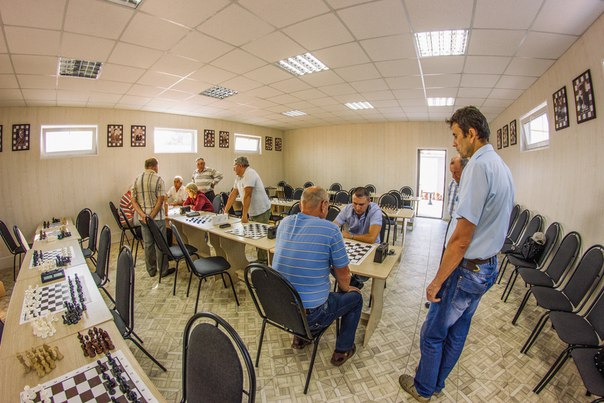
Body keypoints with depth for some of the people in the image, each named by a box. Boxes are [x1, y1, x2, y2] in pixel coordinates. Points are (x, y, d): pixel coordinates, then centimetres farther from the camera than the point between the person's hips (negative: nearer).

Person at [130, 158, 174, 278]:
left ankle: (151, 270, 25)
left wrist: (143, 215, -8)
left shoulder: (137, 180, 6)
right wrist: (152, 216, -14)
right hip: (157, 217, -5)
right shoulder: (158, 179, -9)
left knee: (148, 244, 14)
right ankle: (163, 271, 14)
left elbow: (133, 201, 1)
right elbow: (160, 200, -16)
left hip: (142, 217, 5)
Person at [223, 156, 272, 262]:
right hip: (252, 212, 9)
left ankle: (263, 261, 9)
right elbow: (233, 194, 12)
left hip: (261, 211, -9)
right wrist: (225, 212, 10)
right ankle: (260, 259, 25)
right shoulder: (239, 177, 11)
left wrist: (244, 215, -22)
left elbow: (247, 195, -23)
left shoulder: (249, 174, -18)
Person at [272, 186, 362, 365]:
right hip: (309, 315, -5)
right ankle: (342, 351, 31)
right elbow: (342, 273, -7)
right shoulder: (330, 230, -20)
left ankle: (300, 337, 40)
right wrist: (345, 288, 14)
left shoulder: (284, 223, -3)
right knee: (355, 297, 19)